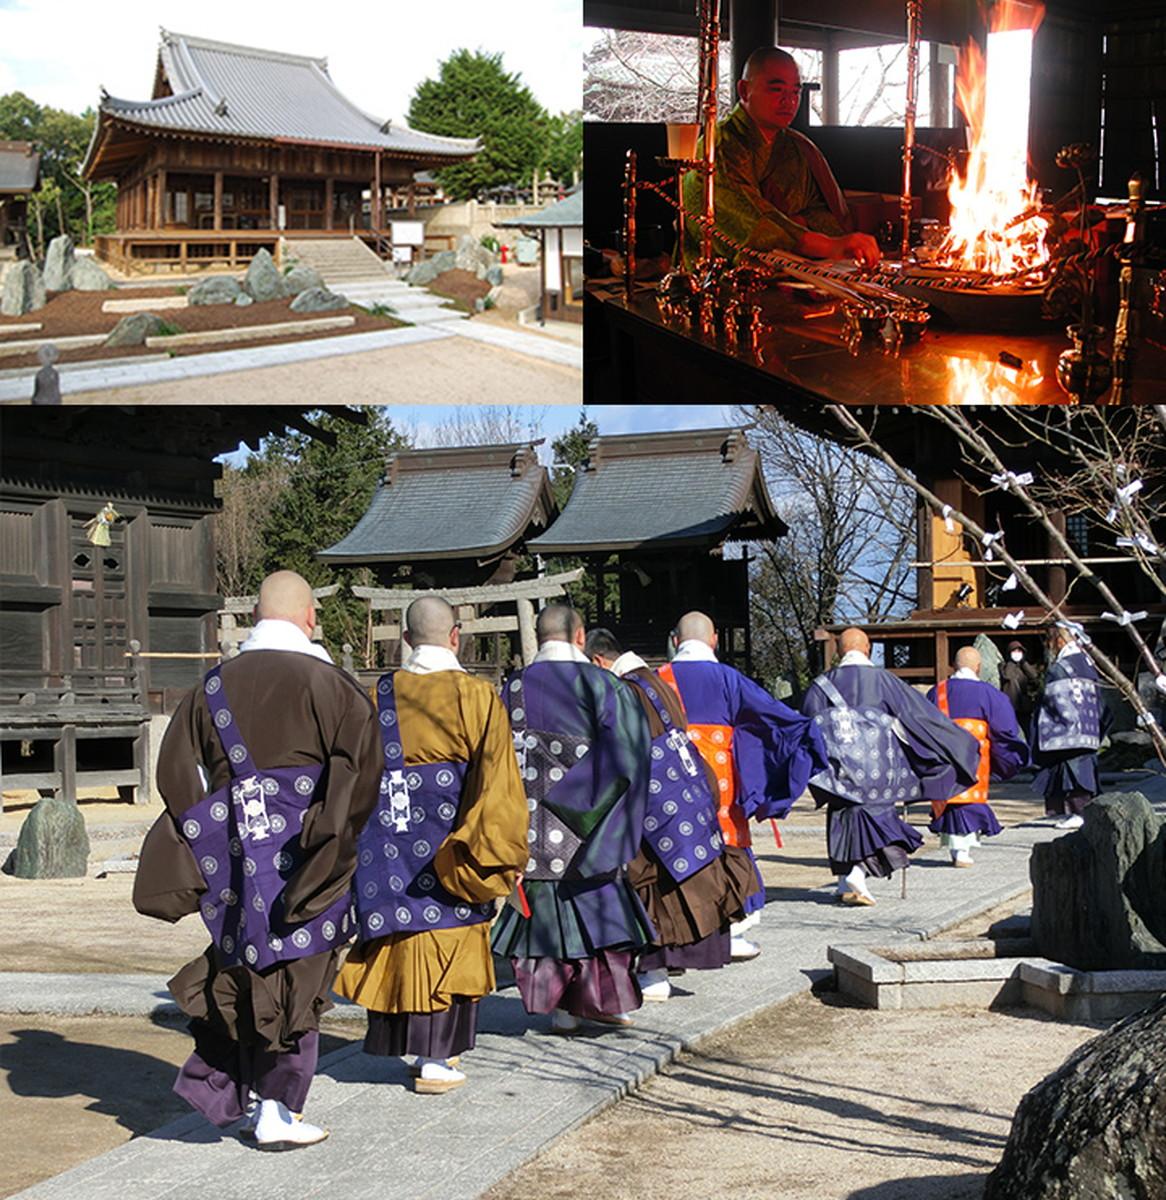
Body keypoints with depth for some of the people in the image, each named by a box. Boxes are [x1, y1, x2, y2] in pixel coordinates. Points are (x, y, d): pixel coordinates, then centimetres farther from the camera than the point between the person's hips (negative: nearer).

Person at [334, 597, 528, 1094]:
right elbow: (497, 781, -9)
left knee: (404, 941, 13)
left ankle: (431, 1048, 22)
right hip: (446, 844, -4)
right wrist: (501, 853, -4)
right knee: (447, 941, 3)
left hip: (388, 845, 4)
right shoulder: (475, 696, -7)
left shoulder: (379, 696, 3)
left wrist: (362, 841, 17)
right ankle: (435, 1060, 2)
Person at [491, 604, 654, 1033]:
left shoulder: (515, 688, 2)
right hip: (587, 817, -2)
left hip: (532, 818, 2)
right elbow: (628, 750, -11)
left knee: (545, 906, 7)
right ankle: (608, 998, 12)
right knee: (600, 901, 9)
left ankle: (564, 1010, 8)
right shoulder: (598, 683, -6)